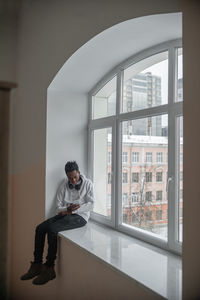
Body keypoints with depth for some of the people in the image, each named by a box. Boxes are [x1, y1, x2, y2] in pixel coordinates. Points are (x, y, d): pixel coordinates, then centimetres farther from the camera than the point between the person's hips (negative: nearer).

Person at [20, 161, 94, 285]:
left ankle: (49, 269, -20)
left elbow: (90, 204, -7)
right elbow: (59, 206, 7)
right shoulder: (64, 186, 10)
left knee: (52, 229, -29)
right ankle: (37, 264, -6)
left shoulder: (87, 183, 0)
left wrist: (75, 209, -18)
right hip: (65, 214, 6)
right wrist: (66, 209, -16)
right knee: (40, 228, -14)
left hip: (80, 216, -6)